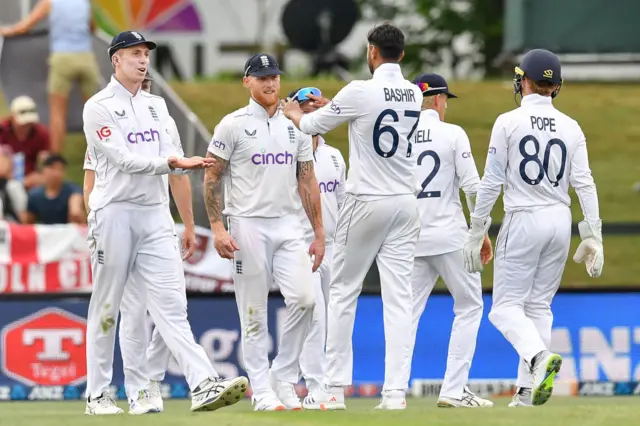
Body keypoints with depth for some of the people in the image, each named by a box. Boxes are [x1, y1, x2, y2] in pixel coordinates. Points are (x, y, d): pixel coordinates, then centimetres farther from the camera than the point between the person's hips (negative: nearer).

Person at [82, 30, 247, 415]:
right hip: (115, 211, -5)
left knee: (172, 303, -6)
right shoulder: (99, 108, -4)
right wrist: (170, 163, -25)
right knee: (106, 308, 2)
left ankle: (204, 385, -19)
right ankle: (97, 395, 10)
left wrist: (191, 163, -15)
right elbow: (123, 160, -14)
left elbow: (169, 155, 7)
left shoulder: (156, 106, 17)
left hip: (156, 214, 5)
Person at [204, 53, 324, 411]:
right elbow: (212, 179, -2)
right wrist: (218, 228, -12)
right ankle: (263, 392, 4)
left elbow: (308, 182, 14)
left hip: (289, 227, 3)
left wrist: (319, 233, 9)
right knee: (253, 312, -2)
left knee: (304, 298, -13)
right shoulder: (233, 125, -1)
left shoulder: (296, 126, 12)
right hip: (248, 226, -3)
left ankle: (284, 378, 2)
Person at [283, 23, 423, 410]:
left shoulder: (360, 92, -13)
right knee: (399, 297, 2)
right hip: (406, 203, 5)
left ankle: (335, 390, 5)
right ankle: (396, 390, -6)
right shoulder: (414, 95, 5)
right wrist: (329, 105, 35)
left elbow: (312, 126, 1)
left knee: (344, 292, 6)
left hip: (367, 203, -5)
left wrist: (294, 113, 25)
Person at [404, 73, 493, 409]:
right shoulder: (452, 134, -5)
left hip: (409, 239, 4)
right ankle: (453, 389, -1)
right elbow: (471, 187, -9)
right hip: (449, 236, -4)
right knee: (469, 306, 8)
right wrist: (483, 232, 0)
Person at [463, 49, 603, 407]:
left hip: (523, 220, -4)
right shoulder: (571, 127, 4)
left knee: (506, 305, 0)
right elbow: (584, 183, -1)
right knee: (539, 306, 12)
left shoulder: (509, 122, -7)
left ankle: (538, 355, -28)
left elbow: (491, 182, -7)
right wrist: (593, 237, 0)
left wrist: (476, 233, -1)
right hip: (560, 221, 4)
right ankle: (528, 390, 7)